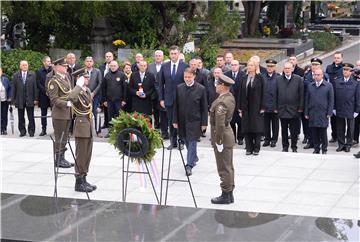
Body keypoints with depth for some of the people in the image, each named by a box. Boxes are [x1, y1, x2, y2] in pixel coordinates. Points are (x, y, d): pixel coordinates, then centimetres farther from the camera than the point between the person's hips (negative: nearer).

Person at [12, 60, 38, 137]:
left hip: (30, 100, -1)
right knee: (21, 118, 7)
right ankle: (22, 131, 15)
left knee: (31, 117, 2)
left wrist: (36, 99, -4)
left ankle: (31, 131, 9)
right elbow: (14, 88, 4)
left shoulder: (32, 75, 3)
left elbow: (35, 87, 1)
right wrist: (13, 99, 0)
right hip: (19, 100, 1)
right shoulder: (15, 75, 5)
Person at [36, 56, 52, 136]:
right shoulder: (39, 72, 3)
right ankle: (43, 130, 11)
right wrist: (46, 91, -10)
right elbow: (38, 84, 0)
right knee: (43, 113, 6)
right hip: (43, 95, 0)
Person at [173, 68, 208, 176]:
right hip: (182, 120, 4)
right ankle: (194, 158, 35)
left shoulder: (201, 89, -5)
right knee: (187, 142, 13)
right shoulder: (179, 88, 3)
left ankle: (189, 165, -4)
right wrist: (175, 120, 3)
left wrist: (204, 122, -5)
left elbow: (204, 107, -2)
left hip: (195, 120, -4)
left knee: (192, 143, -6)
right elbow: (176, 106, 7)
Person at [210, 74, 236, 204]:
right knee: (228, 167, 16)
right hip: (228, 132, 10)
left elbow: (220, 124, -27)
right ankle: (230, 194, 25)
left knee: (224, 168, -1)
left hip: (222, 136, -10)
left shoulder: (221, 102, -24)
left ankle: (225, 196, 8)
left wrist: (218, 141, -20)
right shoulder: (230, 97, 7)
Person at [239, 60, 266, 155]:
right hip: (246, 107, 3)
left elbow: (263, 93, -4)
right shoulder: (244, 78, 8)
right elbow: (241, 93, 8)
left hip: (256, 107, -3)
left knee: (257, 128, 0)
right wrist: (240, 108, 4)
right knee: (247, 128, 4)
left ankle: (256, 148, 7)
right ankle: (249, 148, 10)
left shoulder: (260, 78, -1)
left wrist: (262, 108, -9)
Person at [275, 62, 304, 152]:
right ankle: (285, 147, 18)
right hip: (282, 109, 2)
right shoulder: (278, 80, 6)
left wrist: (300, 107, -4)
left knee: (294, 130, 4)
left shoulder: (298, 79, 0)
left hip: (294, 110, -2)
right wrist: (276, 107, 3)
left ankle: (294, 147, 14)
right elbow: (276, 95, 7)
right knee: (284, 130, 9)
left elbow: (301, 94, 0)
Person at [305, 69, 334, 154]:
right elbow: (307, 100, 13)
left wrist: (329, 113, -5)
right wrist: (306, 113, 8)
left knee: (323, 133, 0)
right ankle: (316, 149, 14)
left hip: (323, 114, -3)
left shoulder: (328, 86, 1)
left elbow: (331, 100, 1)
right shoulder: (310, 86, 10)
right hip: (312, 114, 3)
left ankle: (324, 149, 11)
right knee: (314, 133, 4)